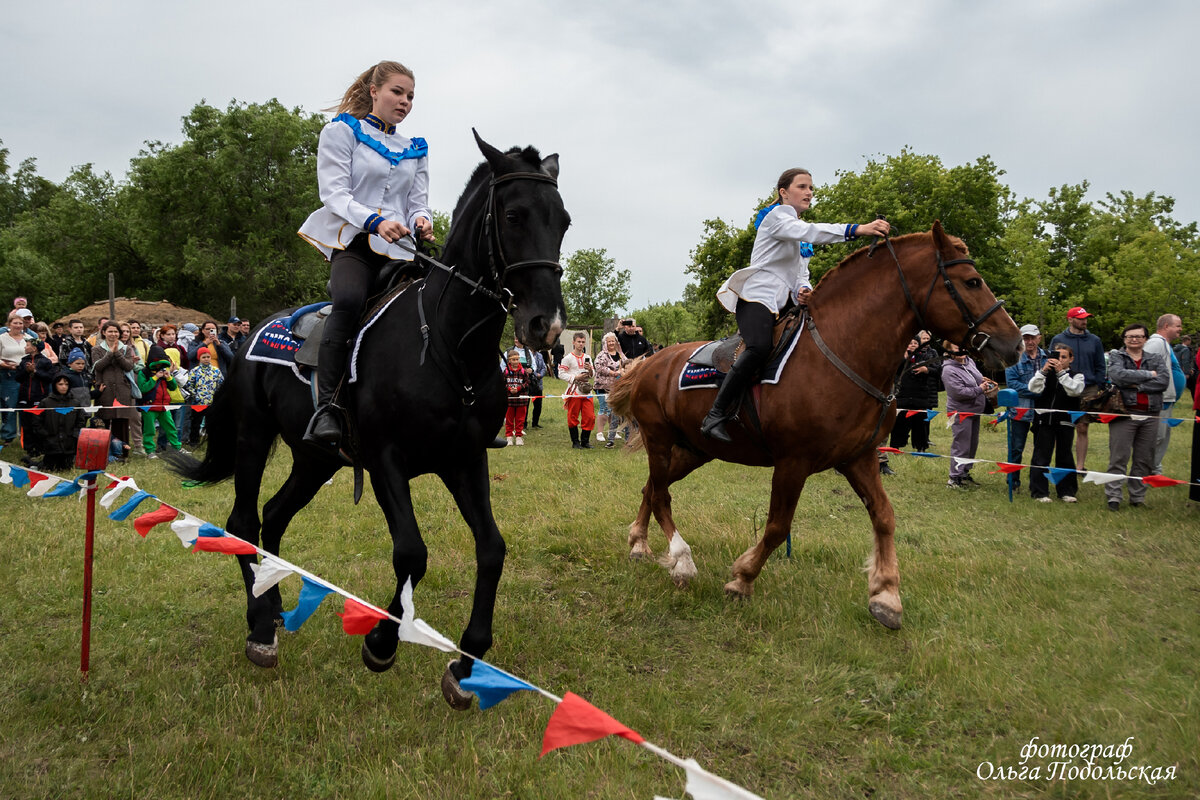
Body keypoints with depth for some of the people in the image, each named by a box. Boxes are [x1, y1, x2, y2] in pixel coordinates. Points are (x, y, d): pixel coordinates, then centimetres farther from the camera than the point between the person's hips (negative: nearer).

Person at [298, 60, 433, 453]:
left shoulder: (415, 150, 25)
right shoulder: (342, 132, 10)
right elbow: (334, 192, -3)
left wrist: (422, 221, -7)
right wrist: (375, 221, -21)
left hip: (398, 248, 6)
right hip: (353, 242, -5)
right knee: (349, 300, -35)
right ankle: (326, 408, -38)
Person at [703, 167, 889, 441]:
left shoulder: (803, 243, 26)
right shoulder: (777, 216, 0)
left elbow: (801, 276, 23)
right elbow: (808, 231, -21)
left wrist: (803, 290, -4)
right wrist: (856, 229, -33)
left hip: (783, 305, 10)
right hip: (757, 297, -10)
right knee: (760, 347, -35)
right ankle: (715, 416, -36)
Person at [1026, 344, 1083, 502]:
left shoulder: (1076, 375, 5)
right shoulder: (1045, 373, 7)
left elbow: (1075, 391, -15)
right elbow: (1034, 389, -10)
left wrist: (1061, 372, -20)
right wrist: (1043, 370, -20)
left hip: (1065, 422, 0)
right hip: (1044, 421, 0)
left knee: (1065, 456, 8)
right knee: (1041, 457, 1)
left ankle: (1066, 491, 18)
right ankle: (1039, 492, 6)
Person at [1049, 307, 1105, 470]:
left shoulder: (1095, 341, 11)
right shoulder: (1058, 340, 4)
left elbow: (1100, 368, 12)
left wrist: (1097, 389, 2)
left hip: (1088, 390, 2)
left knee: (1083, 429, 5)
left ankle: (1081, 465, 10)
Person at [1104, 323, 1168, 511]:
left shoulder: (1156, 359, 13)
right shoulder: (1116, 356, 4)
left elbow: (1164, 381, -5)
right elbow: (1119, 375, -17)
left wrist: (1136, 385, -13)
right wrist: (1148, 374, -10)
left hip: (1150, 416, 3)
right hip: (1124, 414, -3)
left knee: (1144, 460, 8)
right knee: (1119, 458, -4)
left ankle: (1138, 497, 17)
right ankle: (1113, 497, -1)